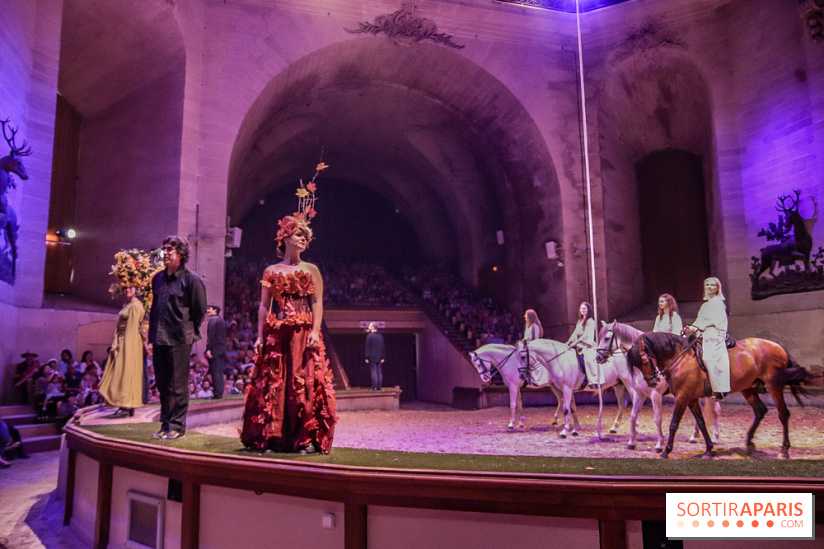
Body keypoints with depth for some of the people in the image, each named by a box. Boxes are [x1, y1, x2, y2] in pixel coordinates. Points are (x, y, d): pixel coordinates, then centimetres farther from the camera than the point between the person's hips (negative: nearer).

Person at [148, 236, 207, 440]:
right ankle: (165, 425, 22)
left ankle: (177, 426, 8)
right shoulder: (158, 278, 13)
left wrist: (188, 330, 2)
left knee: (178, 386, -1)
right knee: (163, 385, 12)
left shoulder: (191, 279, -7)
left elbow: (200, 310, -4)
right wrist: (151, 337, 15)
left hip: (179, 340, -6)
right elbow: (154, 309, 19)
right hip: (159, 340, 6)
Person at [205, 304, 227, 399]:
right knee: (220, 372, 9)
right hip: (222, 349, 8)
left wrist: (208, 349, -19)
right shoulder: (222, 320, 19)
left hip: (214, 349, -8)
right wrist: (223, 347, 17)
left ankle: (217, 394, -9)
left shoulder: (212, 319, -7)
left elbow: (211, 336, -16)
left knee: (215, 372, -7)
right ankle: (220, 393, 10)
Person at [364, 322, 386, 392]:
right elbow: (383, 347, 10)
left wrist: (367, 357, -7)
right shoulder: (380, 336, 8)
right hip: (379, 357, 5)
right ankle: (379, 386, 7)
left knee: (373, 371, -4)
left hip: (372, 357, -5)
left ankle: (374, 386, -7)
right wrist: (383, 357, 14)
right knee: (379, 371, 6)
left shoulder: (369, 336, -9)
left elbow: (368, 347, -10)